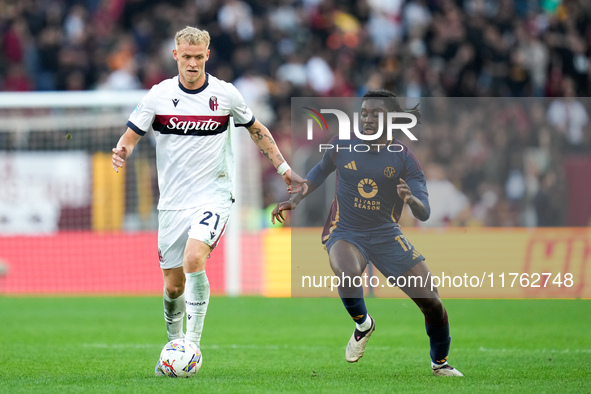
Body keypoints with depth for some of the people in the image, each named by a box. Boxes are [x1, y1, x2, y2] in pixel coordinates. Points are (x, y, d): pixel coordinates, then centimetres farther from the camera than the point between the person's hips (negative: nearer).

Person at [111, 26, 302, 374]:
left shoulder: (225, 94, -1)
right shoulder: (159, 95, 0)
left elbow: (257, 131, 15)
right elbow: (131, 137, 4)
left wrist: (284, 168, 12)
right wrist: (121, 154, -19)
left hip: (214, 194, -2)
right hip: (173, 200, 2)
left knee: (193, 260, -27)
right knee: (173, 285, 6)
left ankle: (193, 345, -21)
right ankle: (174, 346, 30)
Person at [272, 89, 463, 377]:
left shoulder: (404, 159, -8)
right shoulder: (342, 146, -5)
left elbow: (424, 213, -15)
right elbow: (322, 170, 18)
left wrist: (411, 199, -37)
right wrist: (296, 199, 8)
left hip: (386, 236, 1)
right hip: (345, 233, -1)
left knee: (431, 302, -2)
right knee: (347, 274, -37)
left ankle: (440, 363, 27)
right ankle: (362, 324, -3)